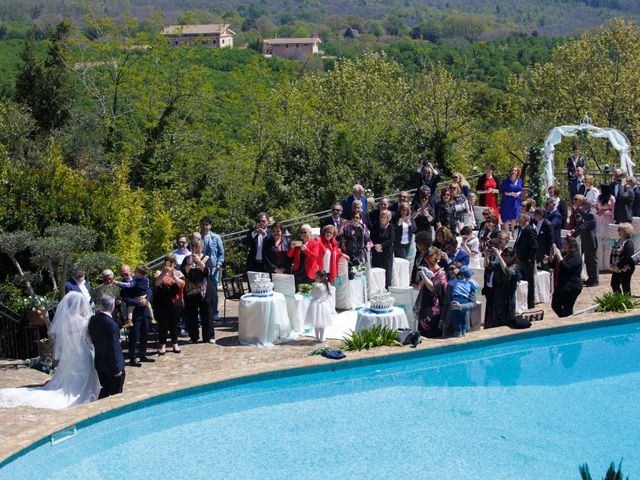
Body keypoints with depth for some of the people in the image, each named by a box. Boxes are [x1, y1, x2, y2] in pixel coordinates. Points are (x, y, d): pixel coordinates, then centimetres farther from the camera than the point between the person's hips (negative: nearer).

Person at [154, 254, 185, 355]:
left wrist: (174, 276, -25)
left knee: (174, 324, 8)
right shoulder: (160, 272, 3)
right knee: (163, 324, -1)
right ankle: (162, 345, 7)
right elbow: (156, 283, -15)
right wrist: (163, 274, -28)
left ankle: (175, 343, 20)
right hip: (162, 304, -2)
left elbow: (182, 284, -10)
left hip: (176, 303, 2)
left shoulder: (178, 273, 7)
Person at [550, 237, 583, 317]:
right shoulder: (563, 254, 13)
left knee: (567, 309, -4)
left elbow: (565, 267, -25)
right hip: (561, 285, 9)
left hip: (571, 287, -9)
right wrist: (552, 254, -2)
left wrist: (558, 255, -24)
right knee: (555, 305, 13)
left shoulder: (576, 256, -13)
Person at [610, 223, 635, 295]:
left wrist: (619, 266, -21)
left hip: (625, 269, -9)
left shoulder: (629, 243, -16)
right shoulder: (619, 241, 10)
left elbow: (628, 258, -23)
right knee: (614, 284, 15)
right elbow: (612, 253, 14)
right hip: (616, 269, 9)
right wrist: (612, 265, 2)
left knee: (625, 287, 0)